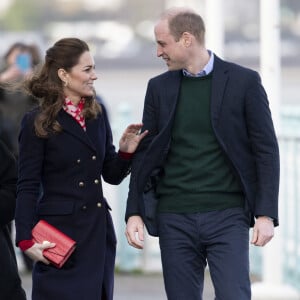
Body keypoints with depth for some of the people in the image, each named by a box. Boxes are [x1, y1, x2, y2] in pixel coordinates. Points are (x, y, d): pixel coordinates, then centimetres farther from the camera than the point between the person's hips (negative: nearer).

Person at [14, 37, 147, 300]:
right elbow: (28, 187, -6)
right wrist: (26, 239, -14)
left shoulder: (98, 114, 11)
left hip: (98, 230, 5)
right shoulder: (38, 123, -4)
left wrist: (126, 151, -5)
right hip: (60, 230, -5)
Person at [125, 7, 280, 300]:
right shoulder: (159, 87, 8)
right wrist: (135, 212, 2)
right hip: (174, 218, 3)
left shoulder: (244, 81, -1)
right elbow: (145, 153, 11)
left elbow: (266, 150, -1)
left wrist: (266, 213, -8)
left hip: (227, 215, -3)